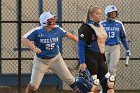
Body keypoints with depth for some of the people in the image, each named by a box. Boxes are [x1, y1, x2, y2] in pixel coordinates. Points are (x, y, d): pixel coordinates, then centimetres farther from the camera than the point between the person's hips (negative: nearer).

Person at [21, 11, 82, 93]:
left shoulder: (57, 29, -6)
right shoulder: (37, 31, -19)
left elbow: (66, 34, 12)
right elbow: (24, 39, -24)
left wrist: (76, 39, 23)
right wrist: (34, 48, -36)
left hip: (56, 59, 3)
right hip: (41, 61, -3)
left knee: (69, 79, 1)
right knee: (33, 85, -4)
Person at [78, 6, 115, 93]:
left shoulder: (100, 27, 14)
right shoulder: (86, 27, -11)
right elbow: (81, 46, -15)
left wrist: (104, 59, 20)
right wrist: (82, 62, -20)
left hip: (100, 57, 8)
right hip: (90, 58, -8)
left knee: (107, 82, 4)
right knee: (93, 83, -9)